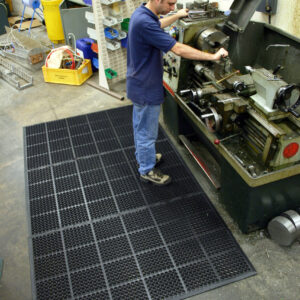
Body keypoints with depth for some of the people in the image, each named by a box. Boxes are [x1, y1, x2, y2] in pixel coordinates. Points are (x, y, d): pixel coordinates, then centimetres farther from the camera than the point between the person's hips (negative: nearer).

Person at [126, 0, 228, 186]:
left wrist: (177, 16, 27)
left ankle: (143, 157, 46)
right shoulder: (145, 23, -30)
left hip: (139, 85, 10)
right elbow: (179, 49, -30)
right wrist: (213, 57, -22)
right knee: (147, 132, 7)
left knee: (140, 127, 25)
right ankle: (147, 171, 26)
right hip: (146, 89, -10)